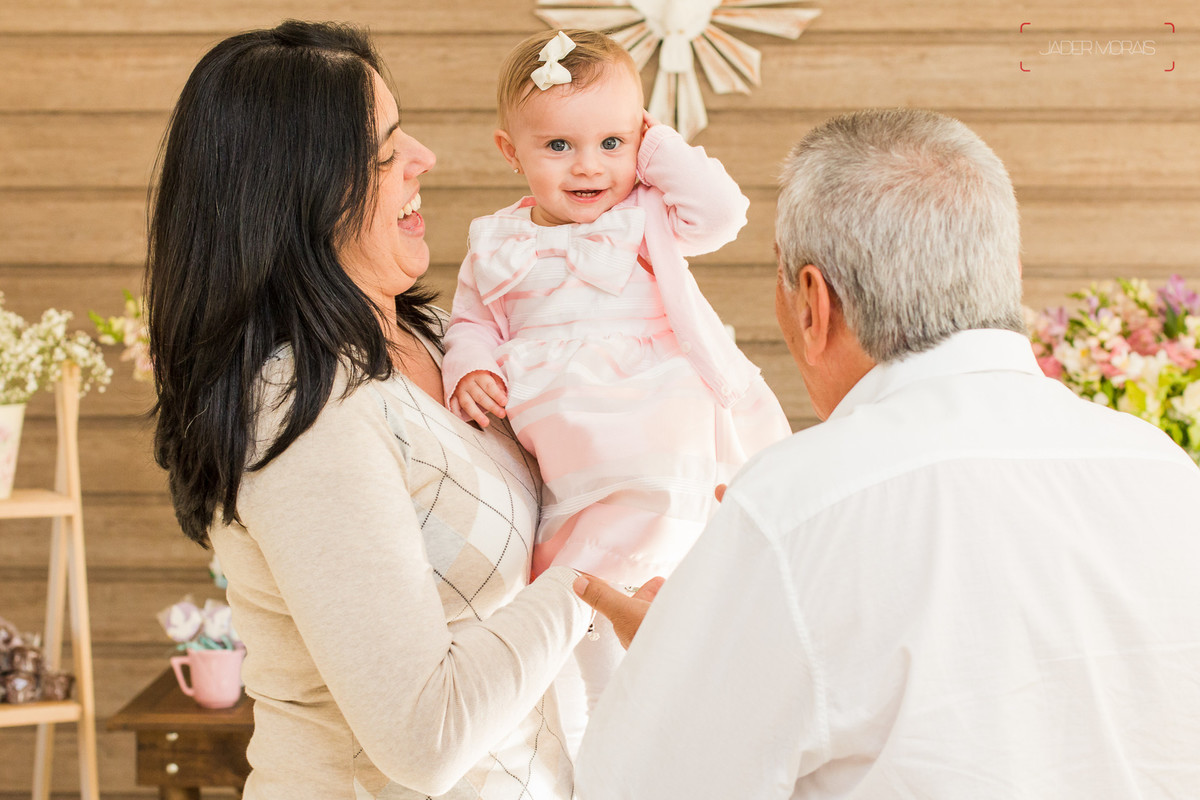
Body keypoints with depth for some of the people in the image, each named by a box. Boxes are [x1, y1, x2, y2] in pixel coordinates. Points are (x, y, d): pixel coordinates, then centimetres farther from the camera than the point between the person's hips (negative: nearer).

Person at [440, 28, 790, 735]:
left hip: (657, 440, -3)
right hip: (562, 456, 3)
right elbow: (473, 321, 16)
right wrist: (469, 370, -5)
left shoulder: (645, 217, 3)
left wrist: (657, 148, -4)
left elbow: (720, 211, -12)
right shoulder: (497, 245, 10)